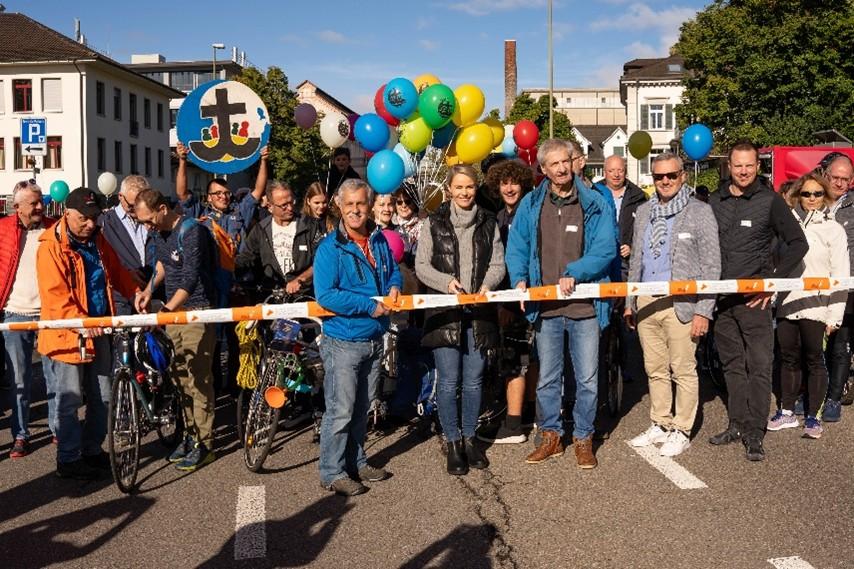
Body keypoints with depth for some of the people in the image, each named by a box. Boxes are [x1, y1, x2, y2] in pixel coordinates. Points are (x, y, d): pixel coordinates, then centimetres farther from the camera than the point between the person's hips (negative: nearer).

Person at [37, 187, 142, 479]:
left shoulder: (97, 241, 10)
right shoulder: (51, 247, -13)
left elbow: (117, 272, 21)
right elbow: (55, 295, -20)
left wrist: (136, 292, 6)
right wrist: (81, 321, -32)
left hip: (99, 330, 7)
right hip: (68, 334, -7)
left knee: (102, 397, 14)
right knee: (70, 400, 1)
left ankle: (92, 450, 28)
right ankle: (68, 460, 13)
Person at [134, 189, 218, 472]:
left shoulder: (191, 231, -19)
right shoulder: (158, 231, 7)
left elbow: (191, 278, -25)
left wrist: (166, 309, -33)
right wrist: (148, 291, 11)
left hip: (196, 311, -8)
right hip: (174, 309, 8)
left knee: (198, 379, -5)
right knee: (179, 377, 11)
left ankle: (204, 445, 2)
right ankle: (190, 434, 23)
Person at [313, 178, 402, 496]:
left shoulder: (379, 240, 7)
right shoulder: (330, 247, -13)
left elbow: (393, 270, 23)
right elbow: (325, 295, -22)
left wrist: (394, 287, -1)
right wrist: (370, 305, -20)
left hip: (374, 339, 7)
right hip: (343, 342, -7)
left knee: (361, 408, 17)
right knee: (340, 410, -3)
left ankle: (356, 462, 31)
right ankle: (332, 473, 10)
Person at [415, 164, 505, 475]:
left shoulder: (488, 222, 9)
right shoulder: (434, 223, 2)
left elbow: (498, 263, 9)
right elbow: (421, 265, 0)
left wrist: (487, 284, -11)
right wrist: (447, 282, -16)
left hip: (479, 310, 2)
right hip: (445, 310, -2)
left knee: (474, 379, 8)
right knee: (448, 380, -2)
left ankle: (469, 437, 25)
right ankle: (453, 443, 13)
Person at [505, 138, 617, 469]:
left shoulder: (595, 204, 0)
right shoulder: (530, 205, 7)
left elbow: (606, 248, -7)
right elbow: (516, 247, 9)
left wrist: (574, 273, -19)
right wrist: (519, 278, -8)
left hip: (584, 306, -2)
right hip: (546, 307, 2)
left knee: (587, 380, 4)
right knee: (546, 379, 11)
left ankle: (583, 439, 20)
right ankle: (551, 436, 27)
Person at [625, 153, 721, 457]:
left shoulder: (700, 212, -3)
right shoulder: (644, 212, 14)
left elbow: (711, 266, -6)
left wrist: (703, 311, -12)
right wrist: (629, 302, 16)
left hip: (680, 303, -5)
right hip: (646, 302, 5)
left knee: (683, 371, 1)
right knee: (655, 369, 12)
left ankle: (682, 430, 13)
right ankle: (660, 425, 24)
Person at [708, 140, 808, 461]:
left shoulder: (769, 200, -2)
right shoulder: (715, 202, 8)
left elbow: (798, 244, -1)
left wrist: (773, 282, -6)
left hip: (754, 298, -4)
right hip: (721, 298, 4)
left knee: (758, 366, -3)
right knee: (732, 365, 12)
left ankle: (754, 434, 3)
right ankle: (737, 425, 22)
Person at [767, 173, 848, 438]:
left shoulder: (833, 229, 0)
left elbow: (840, 275, -2)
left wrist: (835, 315, -6)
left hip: (815, 305, -3)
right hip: (787, 302, 3)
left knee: (814, 360, 4)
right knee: (788, 359, 11)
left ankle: (812, 416, 13)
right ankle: (787, 412, 21)